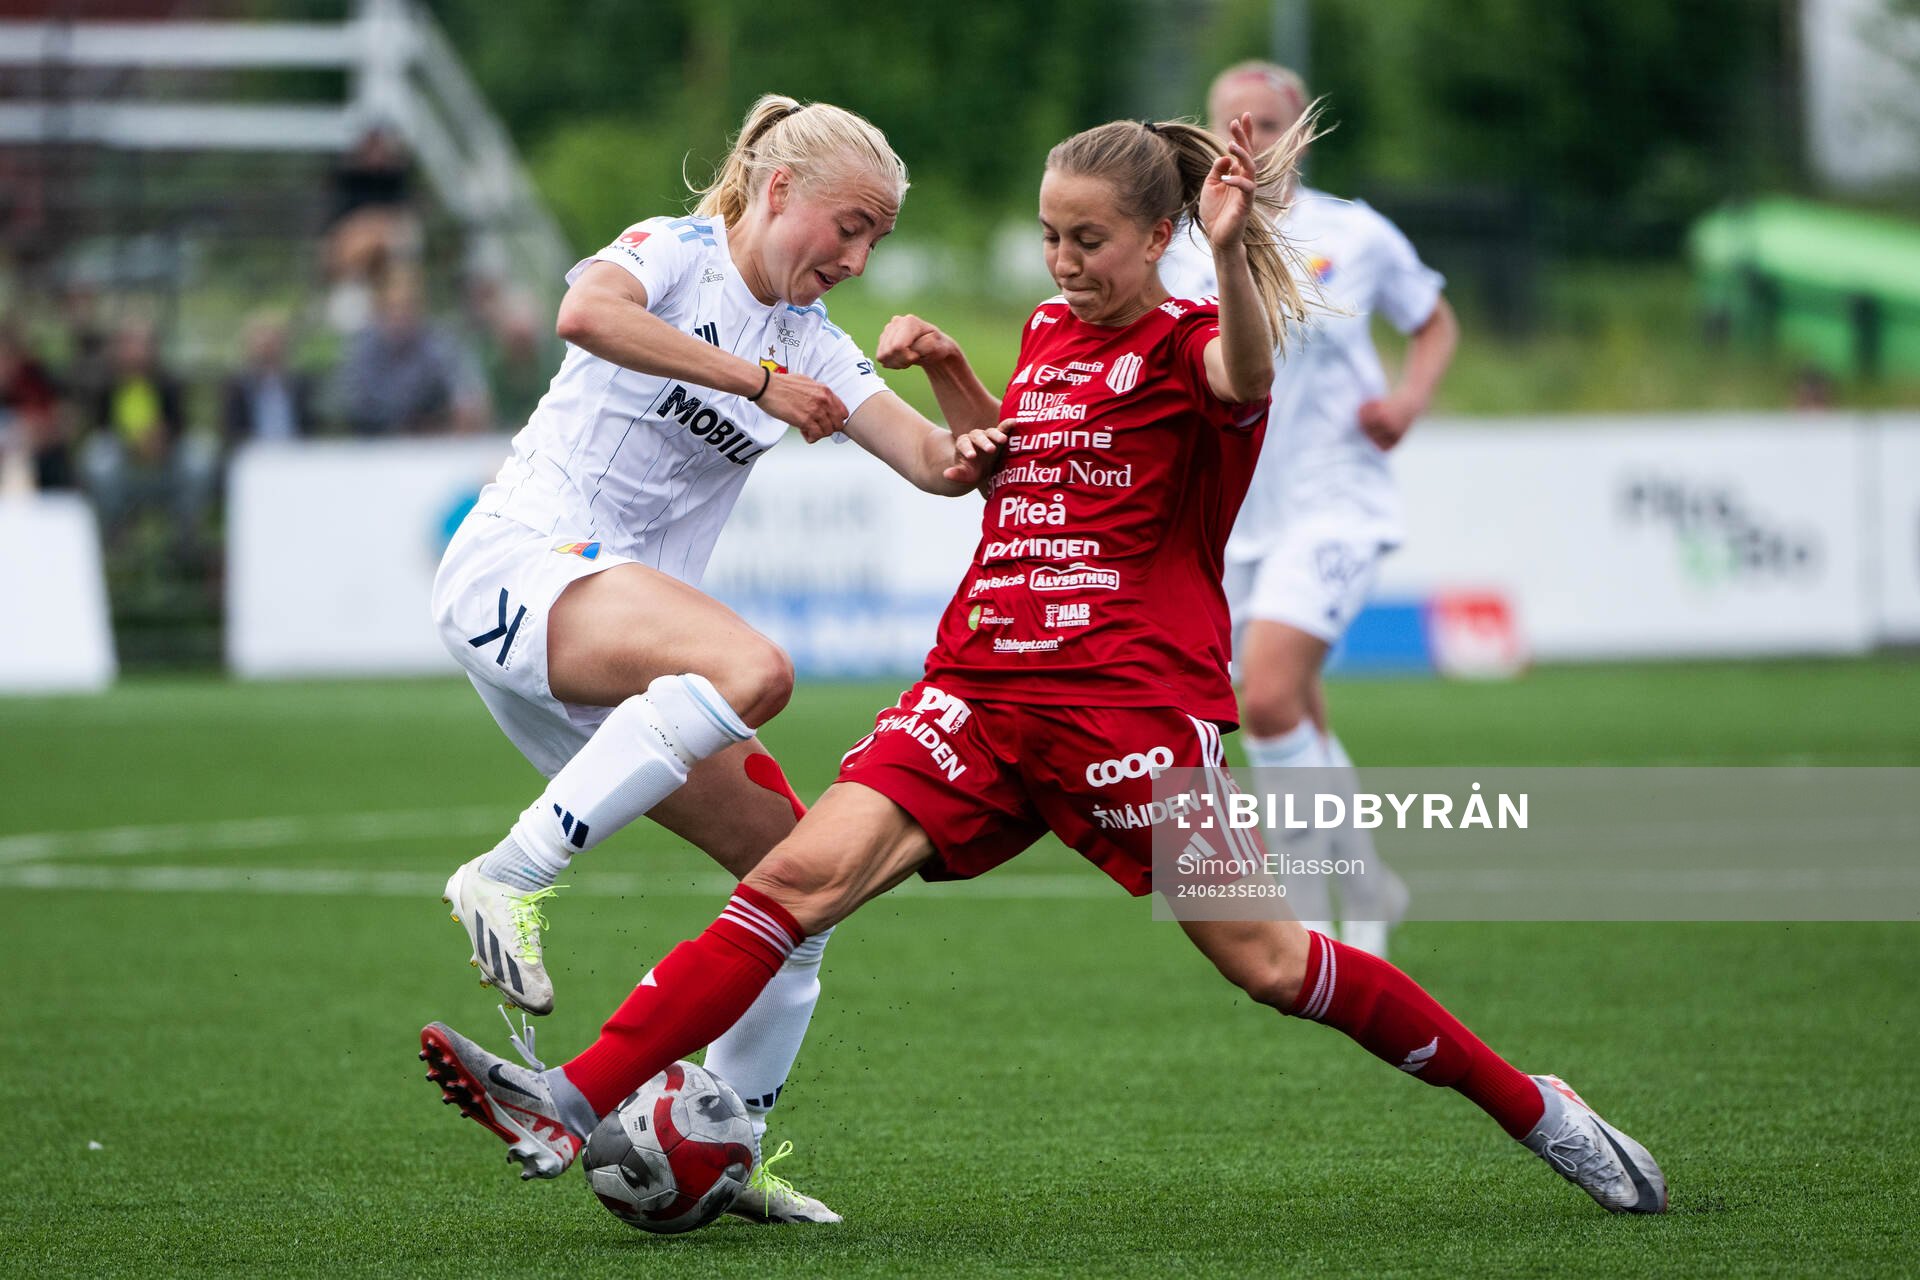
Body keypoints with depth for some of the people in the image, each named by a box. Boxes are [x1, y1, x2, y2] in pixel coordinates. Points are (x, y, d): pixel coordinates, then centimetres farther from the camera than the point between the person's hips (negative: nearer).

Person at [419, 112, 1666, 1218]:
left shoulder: (1190, 343, -3)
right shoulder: (1050, 331, 18)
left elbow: (1245, 377, -30)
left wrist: (1232, 253, -49)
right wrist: (944, 364, 21)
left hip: (1132, 702, -6)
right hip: (985, 684, 6)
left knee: (1267, 961, -6)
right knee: (807, 870, -12)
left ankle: (1532, 1106, 12)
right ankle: (575, 1103, -21)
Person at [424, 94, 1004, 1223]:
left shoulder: (812, 346, 16)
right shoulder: (676, 252, -2)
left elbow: (936, 462, 3)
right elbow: (588, 313, -26)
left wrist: (979, 442, -20)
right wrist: (758, 380, -25)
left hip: (625, 647, 8)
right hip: (523, 561, -8)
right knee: (752, 669, -36)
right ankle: (511, 879, -29)